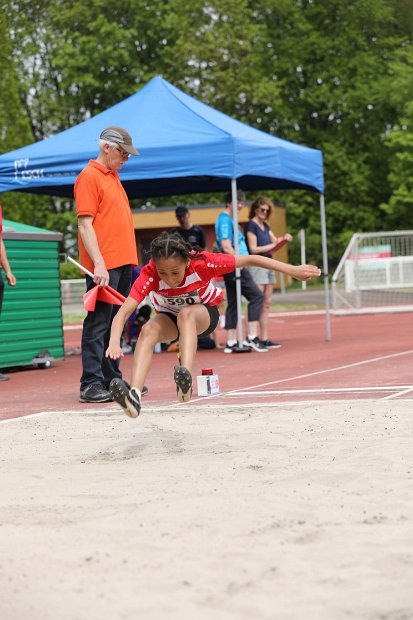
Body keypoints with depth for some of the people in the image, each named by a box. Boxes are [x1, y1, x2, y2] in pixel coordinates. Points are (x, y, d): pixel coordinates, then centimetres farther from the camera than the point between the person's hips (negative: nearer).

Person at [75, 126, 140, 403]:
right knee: (98, 323, -8)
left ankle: (112, 379, 18)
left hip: (123, 263, 9)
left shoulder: (113, 176, 20)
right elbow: (85, 224, -15)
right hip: (104, 265, -9)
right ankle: (91, 384, -7)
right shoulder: (89, 177, -8)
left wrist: (129, 259, 17)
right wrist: (98, 263, -22)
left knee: (115, 323, 12)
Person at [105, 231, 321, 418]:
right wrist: (114, 343, -58)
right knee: (148, 329, -33)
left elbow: (250, 260, -24)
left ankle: (186, 379, -56)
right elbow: (124, 311, -40)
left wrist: (292, 270, -22)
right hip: (170, 317, 1)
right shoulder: (149, 274, -32)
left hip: (204, 313, -1)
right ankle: (135, 395, -49)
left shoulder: (202, 263, -32)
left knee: (186, 315, -37)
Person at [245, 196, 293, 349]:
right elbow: (254, 249, -13)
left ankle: (264, 339, 9)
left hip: (268, 265, 8)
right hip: (256, 266, -8)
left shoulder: (265, 226, 17)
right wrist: (272, 245, -9)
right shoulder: (251, 225, -7)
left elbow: (275, 242, 18)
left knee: (266, 304, 7)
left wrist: (283, 239, -2)